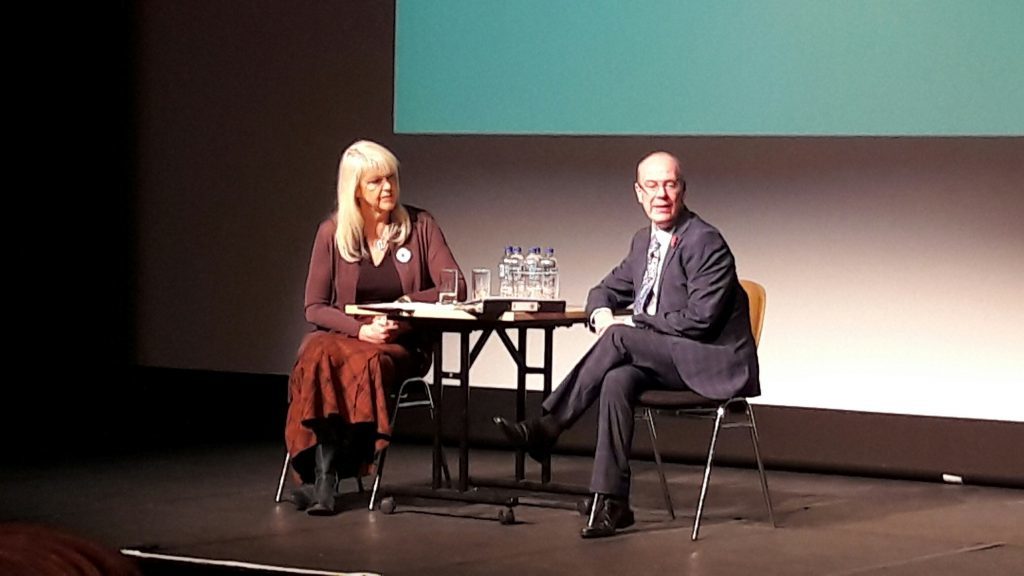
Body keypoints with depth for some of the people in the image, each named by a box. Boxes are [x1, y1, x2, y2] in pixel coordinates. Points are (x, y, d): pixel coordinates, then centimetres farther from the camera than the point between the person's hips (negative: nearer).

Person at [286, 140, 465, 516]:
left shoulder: (419, 226, 4)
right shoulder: (332, 232, 4)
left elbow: (456, 288, -2)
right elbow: (314, 307, 2)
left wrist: (408, 304, -17)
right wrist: (360, 328, -14)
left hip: (402, 344, -1)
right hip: (341, 334, 1)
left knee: (364, 363, -36)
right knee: (318, 357, -36)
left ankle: (324, 473, -28)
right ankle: (325, 473, -38)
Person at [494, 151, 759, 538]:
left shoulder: (706, 242, -13)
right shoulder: (644, 242, 13)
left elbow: (699, 320, -20)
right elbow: (607, 289, 24)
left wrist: (631, 325, -15)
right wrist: (601, 311, -3)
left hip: (713, 361, -7)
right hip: (665, 360, 7)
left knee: (619, 338, -26)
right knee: (617, 380, -26)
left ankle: (545, 429, -18)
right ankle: (611, 502, -28)